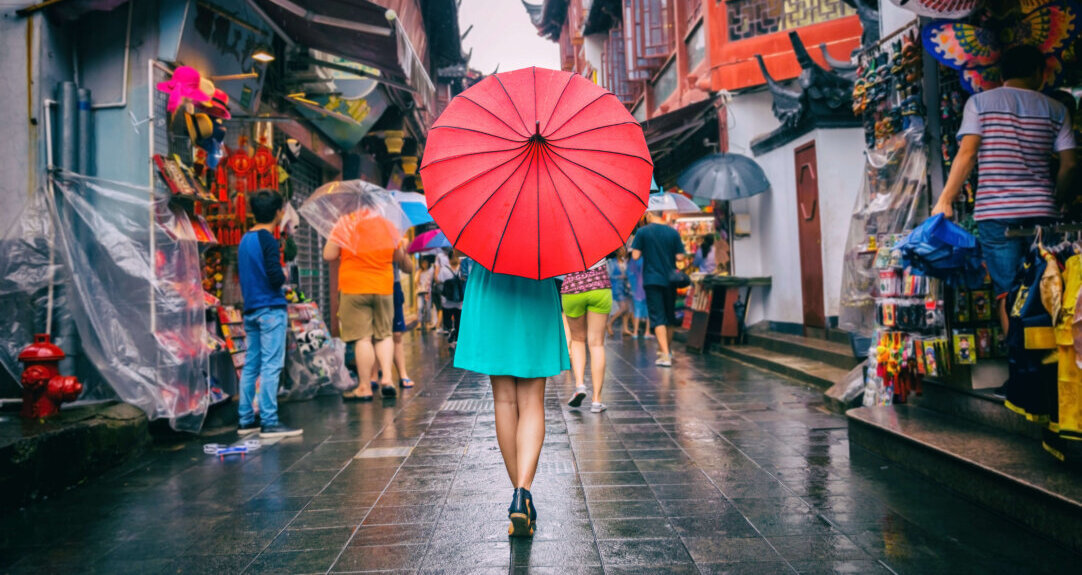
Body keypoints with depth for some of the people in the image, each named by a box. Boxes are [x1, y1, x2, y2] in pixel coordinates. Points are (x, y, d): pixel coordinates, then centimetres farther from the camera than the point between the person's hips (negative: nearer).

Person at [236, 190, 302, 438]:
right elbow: (275, 277, -18)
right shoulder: (269, 240, -12)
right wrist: (284, 275, 2)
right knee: (271, 366, -7)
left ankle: (247, 420, 16)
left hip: (250, 310, 9)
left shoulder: (244, 240, 14)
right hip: (271, 309, -8)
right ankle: (269, 422, -6)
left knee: (250, 365, 11)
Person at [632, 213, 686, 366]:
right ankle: (668, 350, 31)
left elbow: (636, 256, -9)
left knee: (658, 317, -4)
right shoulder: (673, 233, 1)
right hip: (670, 279, 3)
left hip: (651, 280, -3)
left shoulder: (643, 232, -6)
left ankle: (665, 355, -13)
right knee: (669, 316, 17)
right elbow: (680, 257, -2)